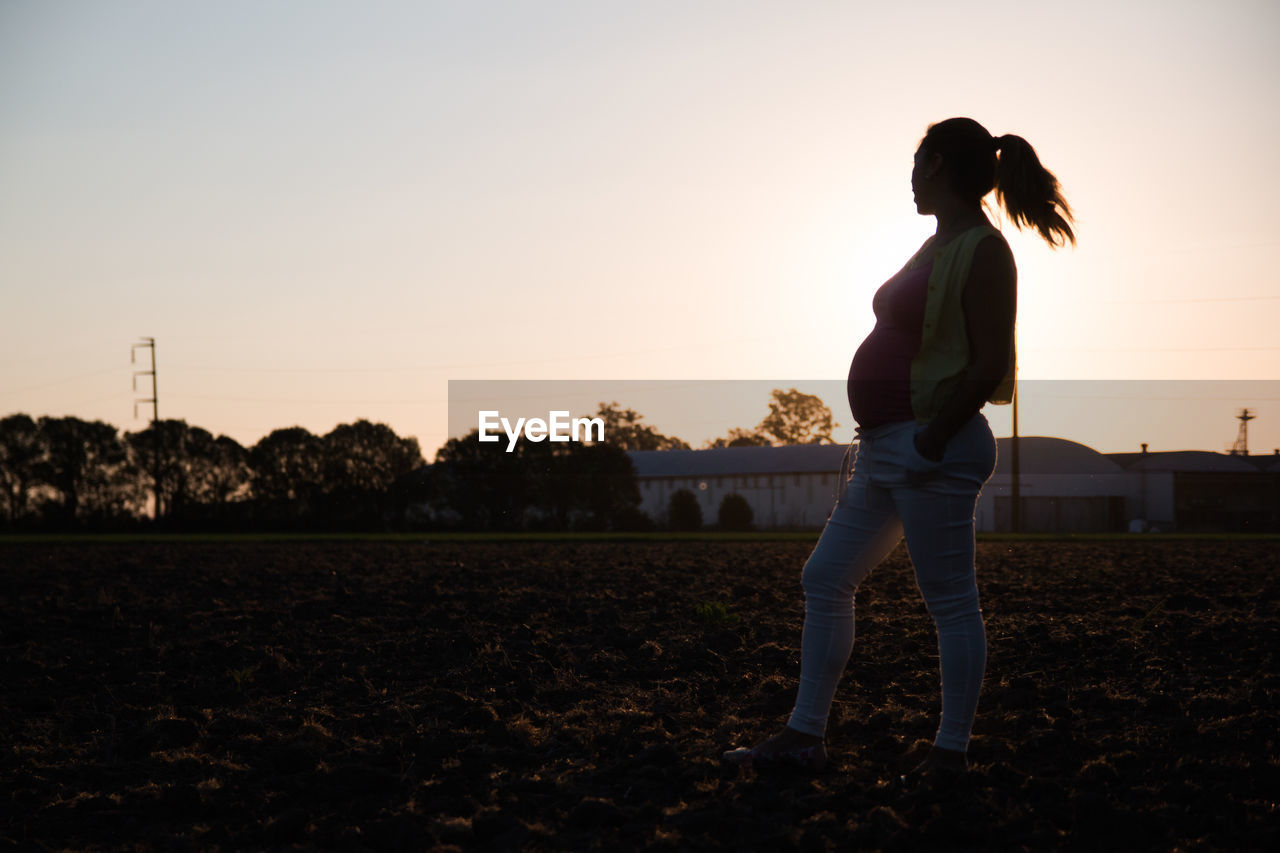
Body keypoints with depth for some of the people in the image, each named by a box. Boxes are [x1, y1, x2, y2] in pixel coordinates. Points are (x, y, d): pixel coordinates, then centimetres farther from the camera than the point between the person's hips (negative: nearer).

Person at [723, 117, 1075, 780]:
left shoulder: (982, 251, -12)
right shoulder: (938, 246, 18)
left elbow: (989, 366, -18)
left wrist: (931, 440, -20)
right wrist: (881, 433, 18)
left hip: (933, 451, -11)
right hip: (885, 450, 11)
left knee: (950, 600, -2)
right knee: (824, 579, 10)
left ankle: (952, 749, 7)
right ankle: (804, 736, 14)